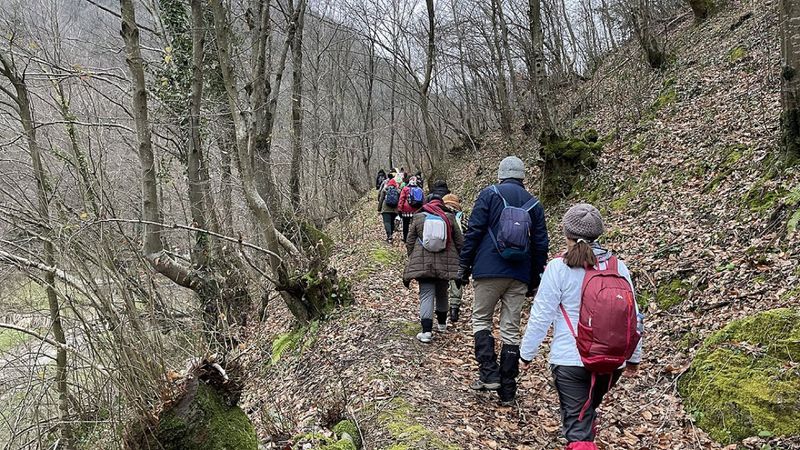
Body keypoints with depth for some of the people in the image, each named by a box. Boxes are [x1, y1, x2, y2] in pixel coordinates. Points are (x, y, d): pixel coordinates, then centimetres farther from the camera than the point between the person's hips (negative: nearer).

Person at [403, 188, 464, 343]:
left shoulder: (418, 218, 2)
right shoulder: (449, 218, 1)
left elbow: (409, 243, 6)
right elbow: (460, 242, 5)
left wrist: (412, 260, 18)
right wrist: (460, 262, 16)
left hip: (423, 265, -1)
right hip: (445, 264, 1)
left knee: (426, 295, -2)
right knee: (442, 294, 20)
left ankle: (426, 331, -12)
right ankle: (441, 323, 36)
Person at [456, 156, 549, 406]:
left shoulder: (490, 194, 1)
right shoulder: (534, 204, 12)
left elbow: (474, 232, -5)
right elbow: (541, 245, 12)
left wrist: (464, 266, 1)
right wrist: (534, 281, 18)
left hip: (489, 271, -3)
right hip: (520, 276, 3)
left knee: (481, 319, 11)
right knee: (511, 330, 7)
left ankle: (489, 374, -2)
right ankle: (507, 392, 11)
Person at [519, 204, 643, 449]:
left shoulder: (558, 268, -10)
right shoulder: (618, 267, 2)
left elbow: (541, 316, -8)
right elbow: (632, 316, 8)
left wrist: (527, 352, 5)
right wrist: (634, 356, 21)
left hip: (571, 360, -4)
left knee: (577, 425, 0)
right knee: (587, 412, 27)